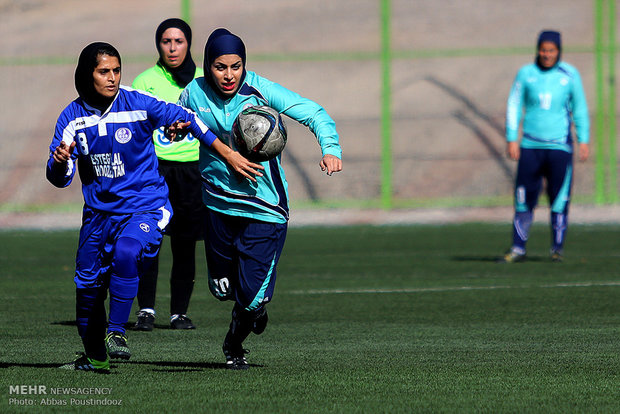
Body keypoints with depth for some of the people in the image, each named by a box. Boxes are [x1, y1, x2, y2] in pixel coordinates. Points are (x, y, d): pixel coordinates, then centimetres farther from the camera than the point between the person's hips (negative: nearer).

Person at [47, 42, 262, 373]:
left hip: (145, 206, -4)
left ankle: (116, 332, -22)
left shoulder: (138, 104, -12)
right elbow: (59, 178, -3)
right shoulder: (73, 117, -3)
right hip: (98, 210, 4)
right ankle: (94, 356, 29)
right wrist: (60, 162, -27)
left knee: (127, 253, -33)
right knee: (88, 283, 8)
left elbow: (187, 120, -3)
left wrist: (228, 156, -1)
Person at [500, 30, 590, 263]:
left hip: (559, 147, -1)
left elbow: (580, 109, 10)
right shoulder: (526, 74, 4)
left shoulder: (570, 75, 3)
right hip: (530, 146, 1)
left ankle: (557, 248, 7)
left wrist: (583, 140, 5)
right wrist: (512, 139, 0)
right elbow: (514, 106, 8)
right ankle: (518, 248, 6)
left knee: (559, 198, -4)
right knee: (523, 198, 0)